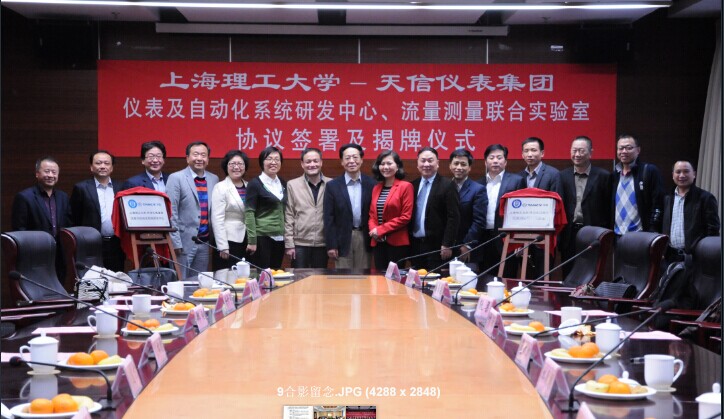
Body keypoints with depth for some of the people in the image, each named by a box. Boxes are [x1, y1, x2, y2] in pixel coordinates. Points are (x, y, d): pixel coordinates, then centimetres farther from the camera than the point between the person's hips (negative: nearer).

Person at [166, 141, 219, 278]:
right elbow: (171, 212, -8)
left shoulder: (214, 179, 10)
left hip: (205, 241, 5)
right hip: (184, 241, -5)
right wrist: (175, 242, -13)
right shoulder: (176, 178, -5)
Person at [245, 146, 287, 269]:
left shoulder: (283, 184, 12)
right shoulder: (255, 184, -5)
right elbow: (249, 213, -10)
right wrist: (252, 240, -15)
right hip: (262, 237, -6)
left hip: (279, 238, 6)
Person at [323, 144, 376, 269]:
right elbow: (329, 218, -1)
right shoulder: (333, 186, 0)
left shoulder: (371, 184, 3)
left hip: (364, 239, 1)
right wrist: (331, 245, -5)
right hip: (342, 240, -1)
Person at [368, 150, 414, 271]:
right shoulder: (376, 188, 14)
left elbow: (405, 217, -11)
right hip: (378, 242, 6)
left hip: (397, 242, -5)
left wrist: (381, 230, -12)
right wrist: (373, 229, -5)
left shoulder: (405, 186, -5)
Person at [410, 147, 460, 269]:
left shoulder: (447, 185, -5)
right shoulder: (413, 185, 11)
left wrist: (447, 244, -14)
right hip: (415, 244, 5)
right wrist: (408, 242, 8)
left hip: (436, 246, -5)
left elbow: (453, 217, -9)